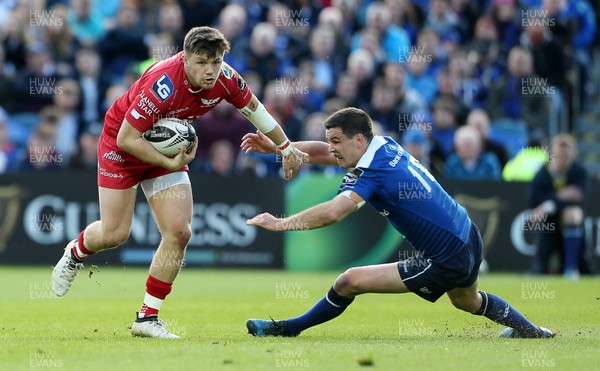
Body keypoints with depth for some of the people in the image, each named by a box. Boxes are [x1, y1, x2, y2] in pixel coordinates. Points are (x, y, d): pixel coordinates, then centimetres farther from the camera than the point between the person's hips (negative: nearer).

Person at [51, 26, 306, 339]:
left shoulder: (225, 79, -18)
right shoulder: (164, 84, -37)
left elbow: (254, 108, 5)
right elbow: (126, 138, -31)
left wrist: (286, 147, 13)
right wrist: (170, 163, -30)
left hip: (169, 147, 5)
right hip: (122, 146, -5)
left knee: (179, 233, -9)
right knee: (114, 234, -3)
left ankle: (147, 318, 2)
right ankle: (76, 252, 35)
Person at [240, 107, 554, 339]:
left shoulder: (374, 173, -24)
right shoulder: (385, 145, 1)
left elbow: (331, 213, -37)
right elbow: (322, 153, 9)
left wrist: (280, 223, -30)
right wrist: (274, 146, 2)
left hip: (445, 264, -9)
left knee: (350, 281, -9)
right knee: (468, 301, 40)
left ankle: (288, 329, 6)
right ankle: (529, 330, 56)